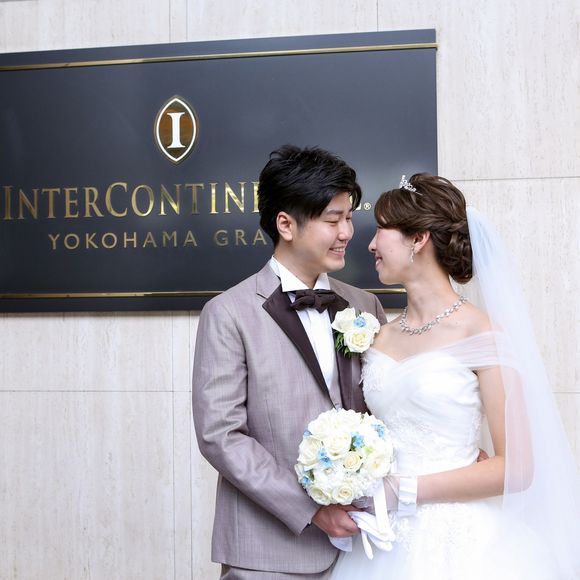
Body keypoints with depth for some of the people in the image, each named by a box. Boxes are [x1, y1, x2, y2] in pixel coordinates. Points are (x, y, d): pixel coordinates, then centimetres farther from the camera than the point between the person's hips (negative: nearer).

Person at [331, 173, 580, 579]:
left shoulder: (482, 332, -9)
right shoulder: (381, 337, 6)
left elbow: (517, 467, -13)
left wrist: (403, 490, -14)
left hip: (456, 543, -5)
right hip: (385, 542, 5)